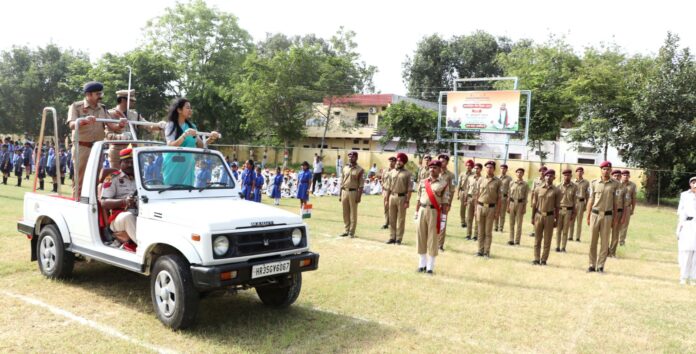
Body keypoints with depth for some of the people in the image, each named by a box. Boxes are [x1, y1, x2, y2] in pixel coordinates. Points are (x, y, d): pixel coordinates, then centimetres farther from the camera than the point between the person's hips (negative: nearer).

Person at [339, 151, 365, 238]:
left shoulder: (360, 170, -4)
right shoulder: (345, 168, 11)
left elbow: (361, 185, -7)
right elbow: (342, 182, 14)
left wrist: (359, 196, -14)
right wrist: (340, 194, 10)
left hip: (353, 192, -5)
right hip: (344, 191, 5)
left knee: (353, 213, 1)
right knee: (345, 213, 9)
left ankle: (352, 232, 6)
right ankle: (347, 230, 19)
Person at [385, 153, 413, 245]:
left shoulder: (407, 173, -3)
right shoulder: (392, 172, 10)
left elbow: (409, 189, -7)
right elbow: (389, 187, 13)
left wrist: (407, 201, -13)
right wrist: (387, 199, 9)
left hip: (402, 197, -4)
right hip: (392, 196, 4)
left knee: (401, 219, 2)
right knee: (392, 219, 8)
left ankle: (398, 238, 8)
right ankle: (392, 237, 16)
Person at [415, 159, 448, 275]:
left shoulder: (443, 184, 0)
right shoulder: (422, 182, 10)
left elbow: (444, 202, -2)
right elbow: (419, 199, 12)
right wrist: (416, 214, 8)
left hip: (434, 212, -3)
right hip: (422, 211, 3)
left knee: (433, 239, 0)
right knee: (421, 237, 7)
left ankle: (430, 267, 8)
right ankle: (422, 264, 19)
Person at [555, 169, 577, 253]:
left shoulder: (574, 187, 0)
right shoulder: (559, 186, 0)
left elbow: (575, 200, 2)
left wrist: (574, 213, 1)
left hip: (569, 210, 0)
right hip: (559, 209, 1)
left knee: (565, 230, 4)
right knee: (558, 229, 5)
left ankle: (563, 247, 11)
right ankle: (557, 246, 13)